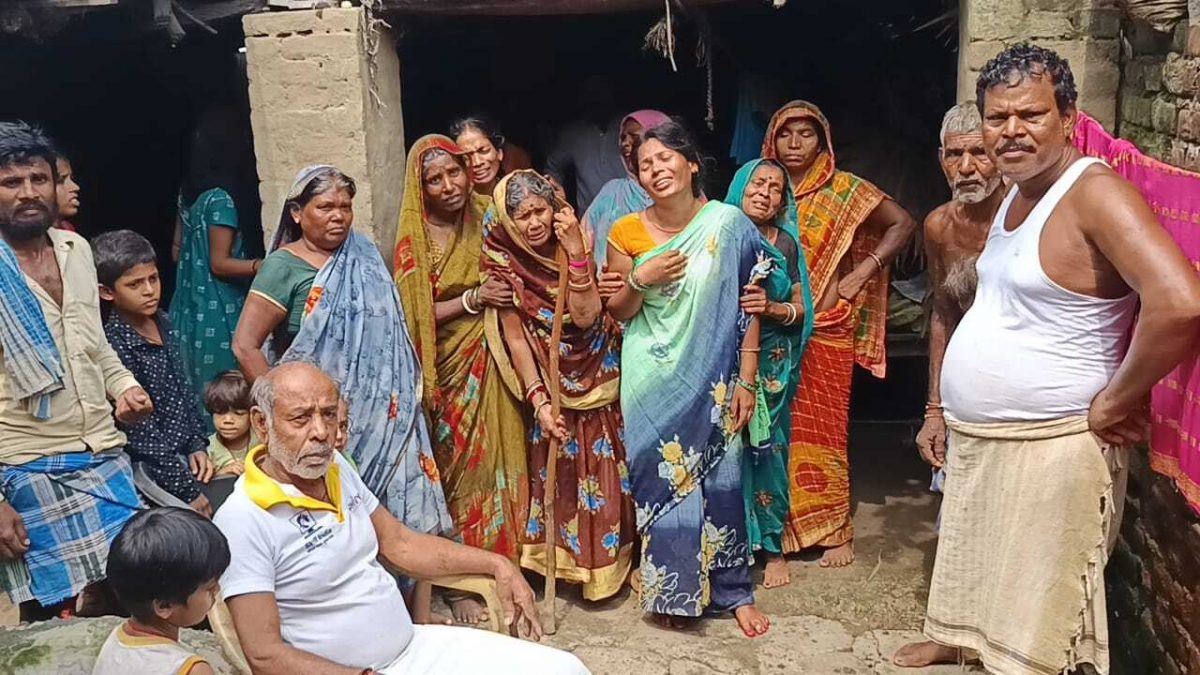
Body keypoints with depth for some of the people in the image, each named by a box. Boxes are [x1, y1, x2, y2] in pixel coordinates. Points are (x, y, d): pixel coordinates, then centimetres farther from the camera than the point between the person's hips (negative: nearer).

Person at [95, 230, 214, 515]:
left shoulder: (162, 322, 4)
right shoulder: (116, 345, -18)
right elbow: (142, 435, -17)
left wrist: (198, 446, 5)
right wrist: (189, 492, -14)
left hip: (186, 455, 7)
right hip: (153, 472, -7)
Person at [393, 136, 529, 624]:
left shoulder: (485, 221, 2)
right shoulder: (413, 240, -6)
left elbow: (509, 281, 14)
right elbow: (412, 315, -9)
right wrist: (471, 299, -17)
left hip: (488, 364, 3)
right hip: (445, 368, -2)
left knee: (492, 459, 5)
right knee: (454, 465, 2)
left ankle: (497, 561, 20)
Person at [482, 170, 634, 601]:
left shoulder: (576, 243, -9)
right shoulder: (504, 261, -11)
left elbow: (585, 317, -19)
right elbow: (515, 338, -11)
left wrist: (576, 254, -28)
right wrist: (539, 400, -19)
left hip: (598, 380, 1)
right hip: (551, 383, -1)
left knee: (606, 472, 6)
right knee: (558, 472, 1)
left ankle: (609, 559, 24)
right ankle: (569, 559, 20)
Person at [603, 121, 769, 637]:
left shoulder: (728, 224, -7)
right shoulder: (627, 233, -3)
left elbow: (749, 307, -4)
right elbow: (617, 313, 5)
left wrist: (746, 381, -6)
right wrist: (640, 279, -15)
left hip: (712, 379, -1)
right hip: (653, 382, 1)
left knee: (719, 479, 6)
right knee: (661, 478, 8)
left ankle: (733, 590, 25)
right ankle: (673, 588, 28)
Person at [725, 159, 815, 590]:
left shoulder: (786, 243, 7)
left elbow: (800, 311, 7)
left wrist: (771, 308, -11)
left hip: (771, 364, 1)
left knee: (767, 450, 2)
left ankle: (773, 547, 15)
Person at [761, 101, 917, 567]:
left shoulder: (845, 190, 0)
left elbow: (903, 223, -1)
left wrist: (864, 271, -9)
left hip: (826, 329, -3)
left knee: (823, 428, 2)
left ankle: (834, 531, 14)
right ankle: (782, 525, 19)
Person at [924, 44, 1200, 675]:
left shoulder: (1095, 193, -18)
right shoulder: (1015, 193, 10)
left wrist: (1111, 403, -20)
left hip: (1048, 453, -8)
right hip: (977, 443, 9)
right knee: (991, 616, 20)